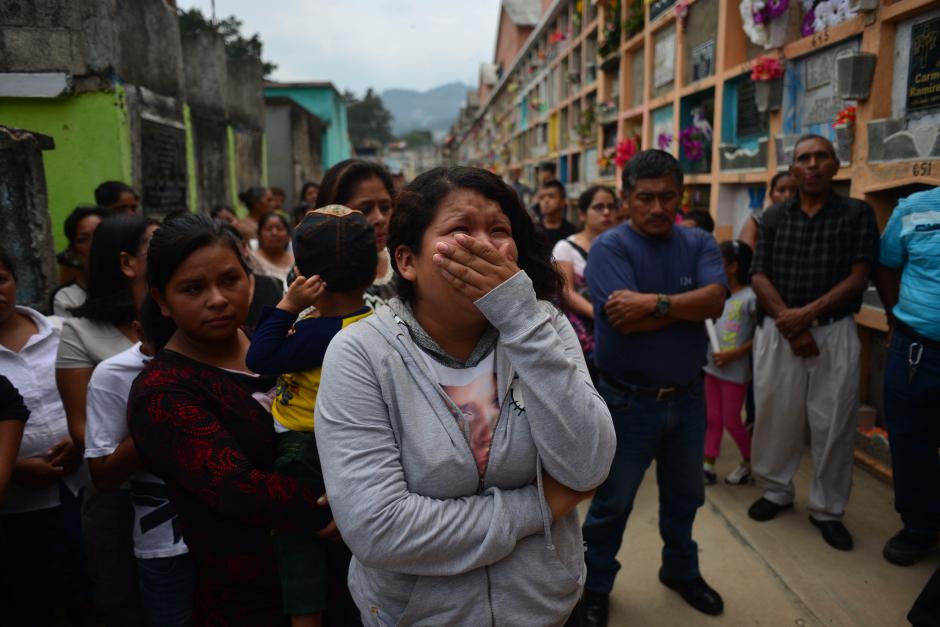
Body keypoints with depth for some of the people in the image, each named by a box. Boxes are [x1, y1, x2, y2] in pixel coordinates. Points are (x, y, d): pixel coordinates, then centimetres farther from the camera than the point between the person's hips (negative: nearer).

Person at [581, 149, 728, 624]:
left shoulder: (700, 243, 0)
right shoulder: (610, 246, -14)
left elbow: (715, 300, -16)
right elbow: (627, 322, -26)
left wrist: (656, 302, -26)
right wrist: (686, 306, -17)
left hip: (687, 397, 5)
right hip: (628, 401, -5)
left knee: (684, 495, 24)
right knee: (612, 502, 12)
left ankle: (682, 571, 48)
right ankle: (595, 586, 33)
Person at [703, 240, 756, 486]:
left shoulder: (749, 298, -16)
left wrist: (735, 353, -20)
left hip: (734, 371, -7)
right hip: (713, 367, 7)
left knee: (731, 421, 5)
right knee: (713, 419, 11)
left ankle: (751, 462, 27)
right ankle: (708, 466, 19)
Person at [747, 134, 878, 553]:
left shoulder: (858, 214, 3)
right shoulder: (774, 217, 8)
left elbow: (858, 278, -5)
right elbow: (759, 276, 1)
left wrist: (807, 313, -14)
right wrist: (787, 322, -12)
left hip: (835, 332, -1)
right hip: (778, 330, 2)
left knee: (833, 423, 3)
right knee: (775, 415, 8)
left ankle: (827, 509, 20)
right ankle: (776, 490, 28)